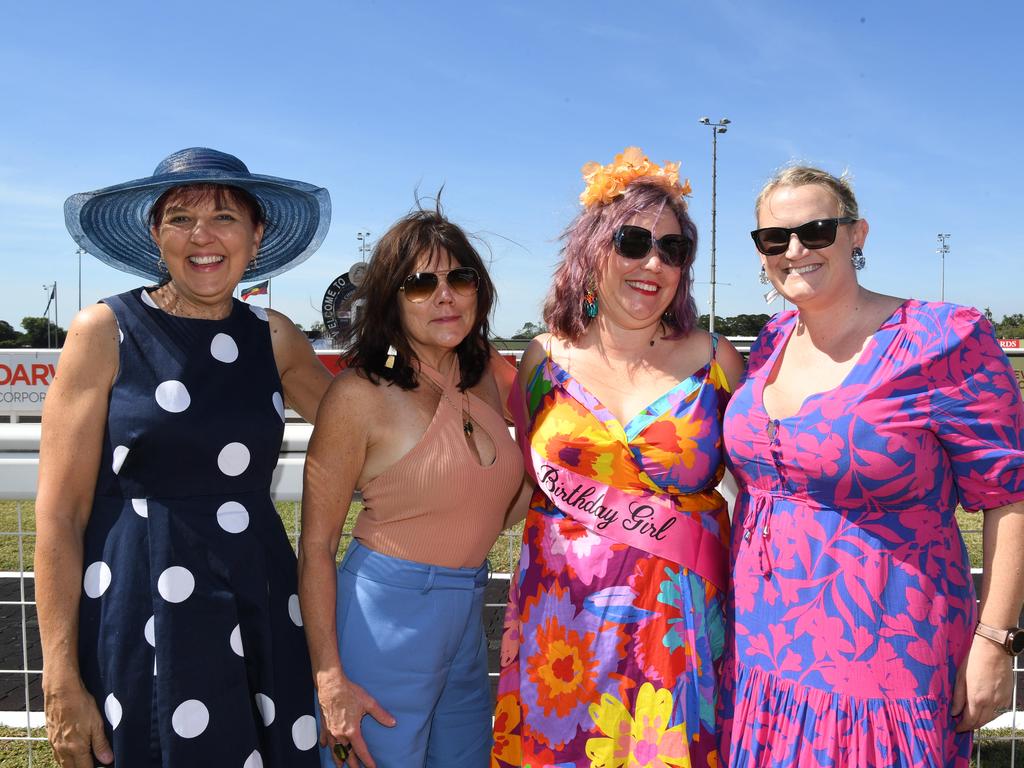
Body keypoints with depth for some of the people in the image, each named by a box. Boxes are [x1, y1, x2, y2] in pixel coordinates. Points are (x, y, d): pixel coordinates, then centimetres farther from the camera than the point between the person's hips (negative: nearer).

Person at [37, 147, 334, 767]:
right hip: (141, 615, -3)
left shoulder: (275, 338, 5)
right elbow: (59, 516, -6)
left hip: (261, 609, 4)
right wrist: (62, 680, -8)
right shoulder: (106, 331, -5)